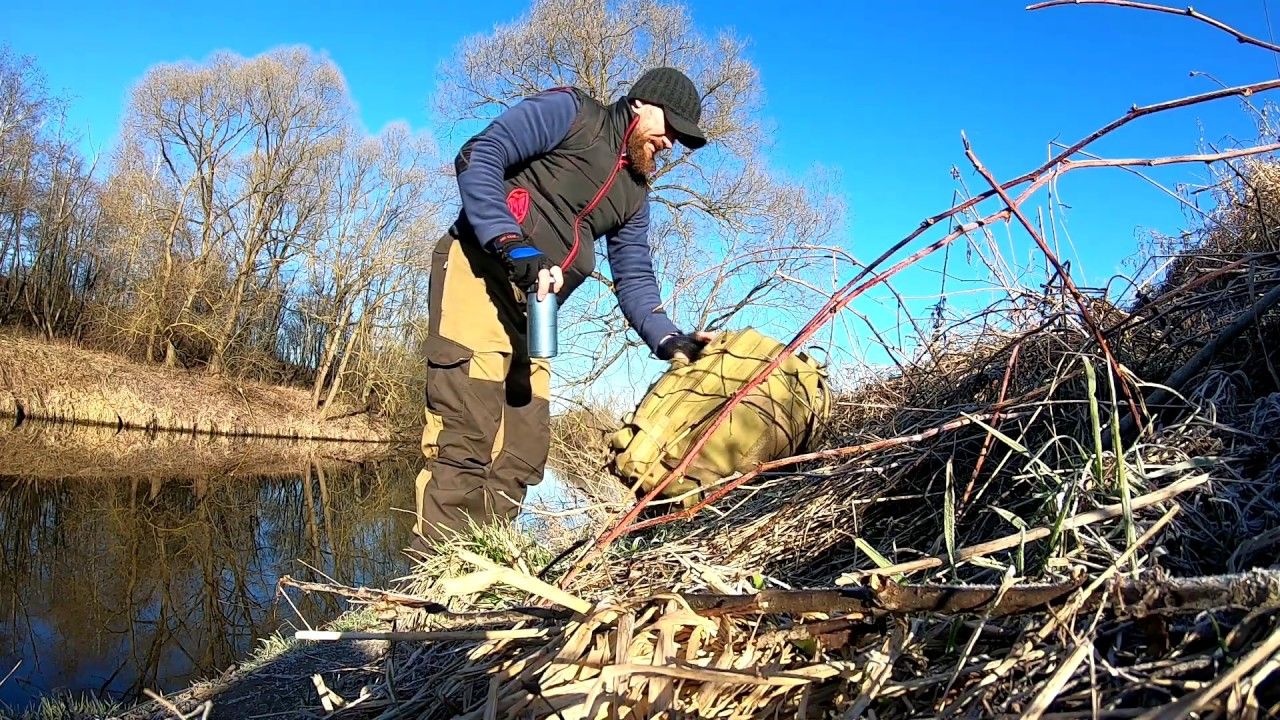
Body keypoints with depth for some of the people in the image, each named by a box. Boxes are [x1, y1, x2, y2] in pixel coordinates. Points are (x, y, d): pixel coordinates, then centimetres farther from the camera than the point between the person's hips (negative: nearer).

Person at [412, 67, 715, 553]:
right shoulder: (568, 112, 0)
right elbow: (477, 157, -11)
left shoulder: (636, 194, 21)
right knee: (467, 439, -17)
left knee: (523, 452, 2)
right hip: (477, 273, -8)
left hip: (531, 311, 9)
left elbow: (634, 280, 16)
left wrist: (670, 340, -3)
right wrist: (513, 245, -24)